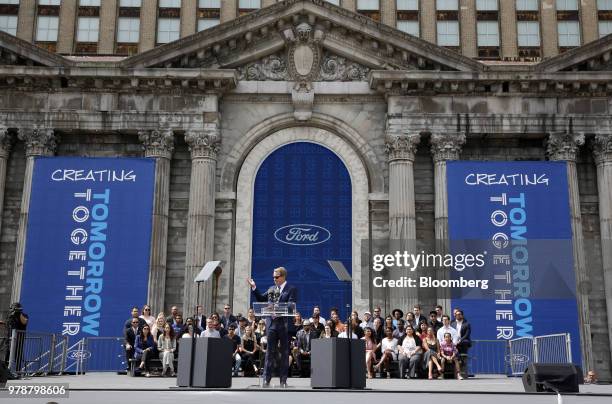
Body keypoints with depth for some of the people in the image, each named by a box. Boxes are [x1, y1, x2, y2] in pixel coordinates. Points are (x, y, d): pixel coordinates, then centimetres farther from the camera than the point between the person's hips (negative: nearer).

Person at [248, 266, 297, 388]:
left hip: (285, 324, -4)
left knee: (284, 353, 4)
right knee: (270, 352, 5)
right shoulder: (271, 289, 14)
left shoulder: (291, 289, -2)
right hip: (272, 324, 4)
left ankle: (283, 380, 10)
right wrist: (254, 288, 9)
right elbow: (261, 299, 19)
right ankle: (266, 379, 8)